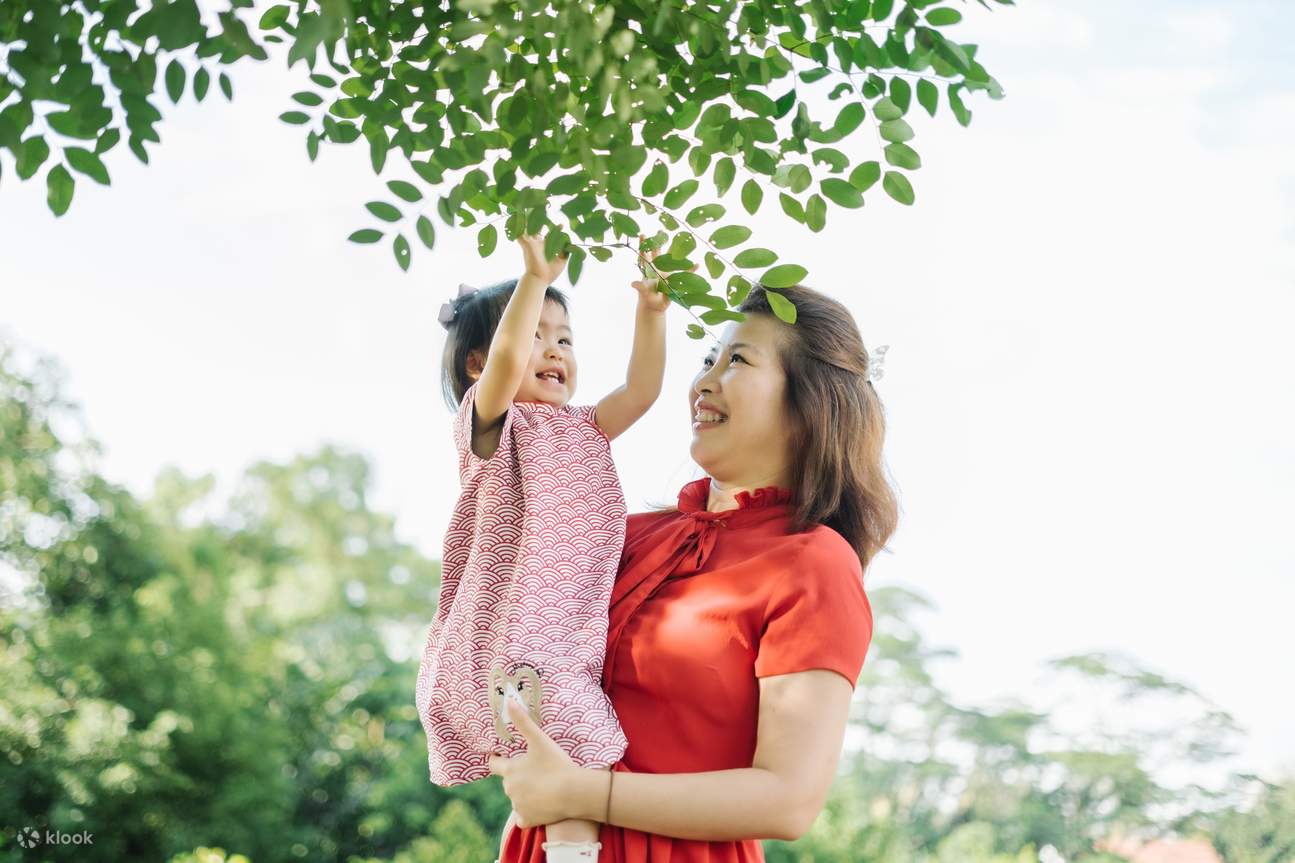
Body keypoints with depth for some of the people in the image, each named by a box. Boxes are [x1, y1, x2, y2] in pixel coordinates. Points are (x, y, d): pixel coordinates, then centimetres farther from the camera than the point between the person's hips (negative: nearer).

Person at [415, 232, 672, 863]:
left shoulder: (583, 431, 21)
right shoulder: (492, 424, -1)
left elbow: (640, 389, 10)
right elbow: (506, 361, -21)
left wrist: (650, 309, 2)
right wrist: (536, 277, -23)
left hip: (570, 643, 8)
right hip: (510, 646, -8)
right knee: (582, 753, -18)